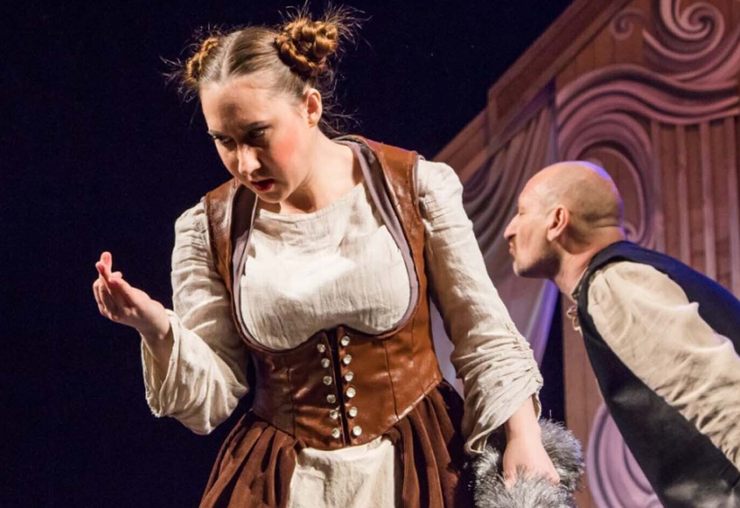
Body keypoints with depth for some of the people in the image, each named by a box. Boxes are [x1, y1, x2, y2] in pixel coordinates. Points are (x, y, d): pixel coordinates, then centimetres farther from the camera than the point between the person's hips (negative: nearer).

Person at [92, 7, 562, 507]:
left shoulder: (415, 186, -9)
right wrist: (156, 327, -21)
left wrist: (524, 438, -11)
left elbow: (484, 335, -1)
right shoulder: (209, 229, -4)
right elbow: (212, 398, -5)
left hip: (418, 465, -1)